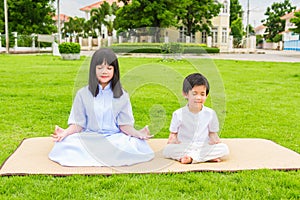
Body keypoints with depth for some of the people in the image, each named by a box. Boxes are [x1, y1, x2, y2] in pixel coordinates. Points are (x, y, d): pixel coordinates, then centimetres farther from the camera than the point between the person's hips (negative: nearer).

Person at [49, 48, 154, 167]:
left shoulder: (122, 95, 8)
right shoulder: (83, 94, 7)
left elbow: (124, 124, 5)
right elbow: (78, 124, 5)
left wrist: (137, 133, -16)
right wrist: (66, 132, -16)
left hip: (114, 138, 0)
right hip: (88, 138, 0)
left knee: (140, 147, -29)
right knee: (63, 146, -28)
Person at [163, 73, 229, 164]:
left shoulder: (210, 113, 4)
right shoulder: (178, 114, 0)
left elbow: (212, 133, 12)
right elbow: (173, 133, 7)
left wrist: (214, 139, -11)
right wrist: (173, 139, -15)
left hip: (204, 147, 1)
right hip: (184, 148, -1)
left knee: (224, 148, -24)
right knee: (167, 150, -31)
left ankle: (191, 157, -27)